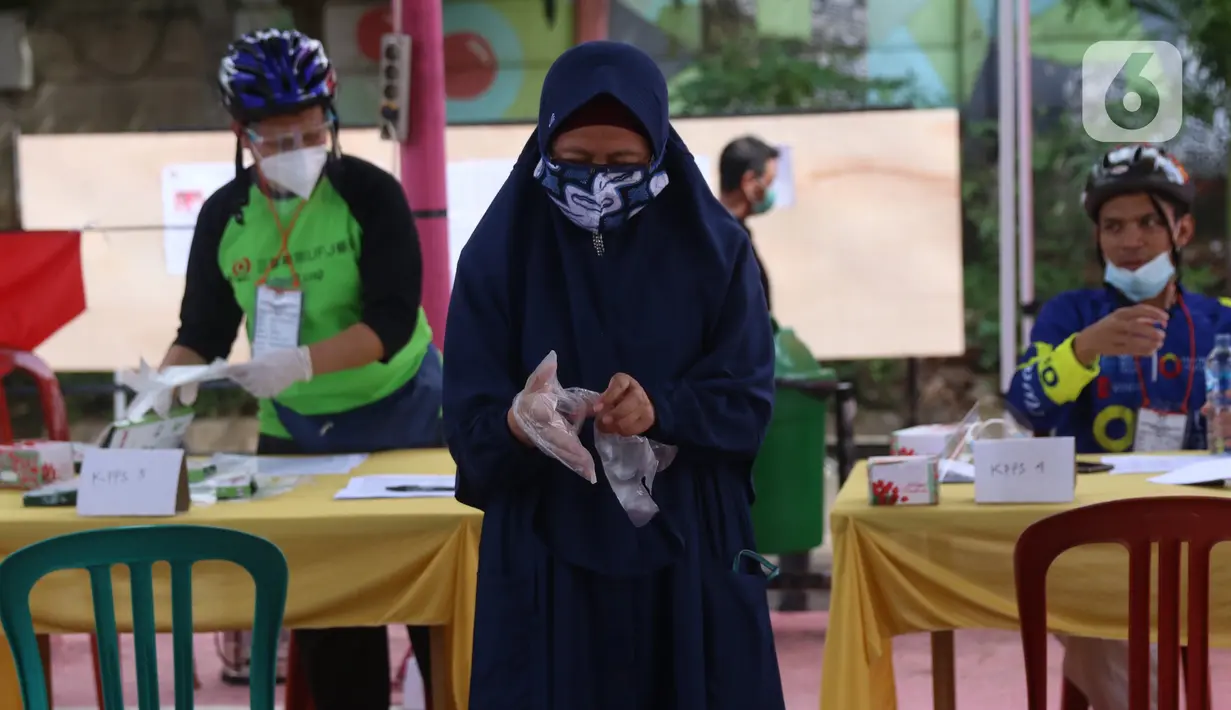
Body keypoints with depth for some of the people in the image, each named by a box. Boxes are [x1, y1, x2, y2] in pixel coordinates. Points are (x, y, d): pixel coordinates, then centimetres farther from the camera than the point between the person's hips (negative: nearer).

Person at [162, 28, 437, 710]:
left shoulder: (371, 194, -17)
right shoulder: (223, 217, -5)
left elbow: (393, 321, -23)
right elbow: (202, 332, 0)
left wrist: (302, 363, -37)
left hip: (400, 415, -3)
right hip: (292, 431, 3)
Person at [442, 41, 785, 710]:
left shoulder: (714, 248, 0)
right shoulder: (498, 255, -2)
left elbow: (749, 401, -4)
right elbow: (468, 423, -7)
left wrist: (662, 409, -24)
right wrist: (517, 426, -30)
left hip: (690, 563, 1)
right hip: (546, 567, 0)